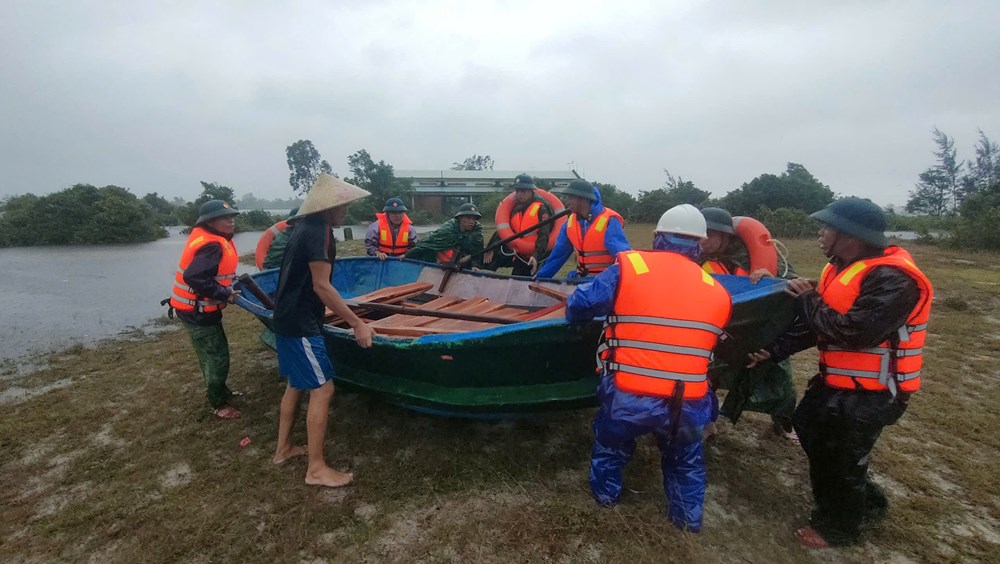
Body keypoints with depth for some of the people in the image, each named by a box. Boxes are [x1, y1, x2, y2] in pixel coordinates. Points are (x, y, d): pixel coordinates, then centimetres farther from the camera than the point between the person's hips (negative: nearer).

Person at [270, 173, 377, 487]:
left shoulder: (305, 227, 13)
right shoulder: (319, 231, -18)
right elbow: (321, 286, -22)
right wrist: (357, 324, -21)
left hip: (288, 320, 10)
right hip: (301, 326, -10)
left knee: (296, 384, 20)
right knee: (322, 389, -5)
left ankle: (283, 448, 34)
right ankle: (316, 469, 3)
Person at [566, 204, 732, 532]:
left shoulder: (629, 265, -5)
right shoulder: (719, 292, 5)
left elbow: (579, 306, -3)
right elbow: (714, 344, 17)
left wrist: (575, 314, 20)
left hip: (627, 399, -2)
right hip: (688, 406, 2)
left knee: (610, 444, 31)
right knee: (685, 460, 34)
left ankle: (605, 494, 52)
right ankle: (688, 517, 50)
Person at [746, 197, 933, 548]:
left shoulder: (893, 279, -25)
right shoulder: (842, 268, 5)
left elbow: (854, 332, -33)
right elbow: (814, 325, 6)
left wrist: (808, 300, -20)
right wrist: (775, 351, -3)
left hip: (869, 392, -10)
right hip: (837, 381, 10)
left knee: (839, 461, 5)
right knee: (808, 425, 22)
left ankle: (838, 528, 33)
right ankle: (865, 503, 42)